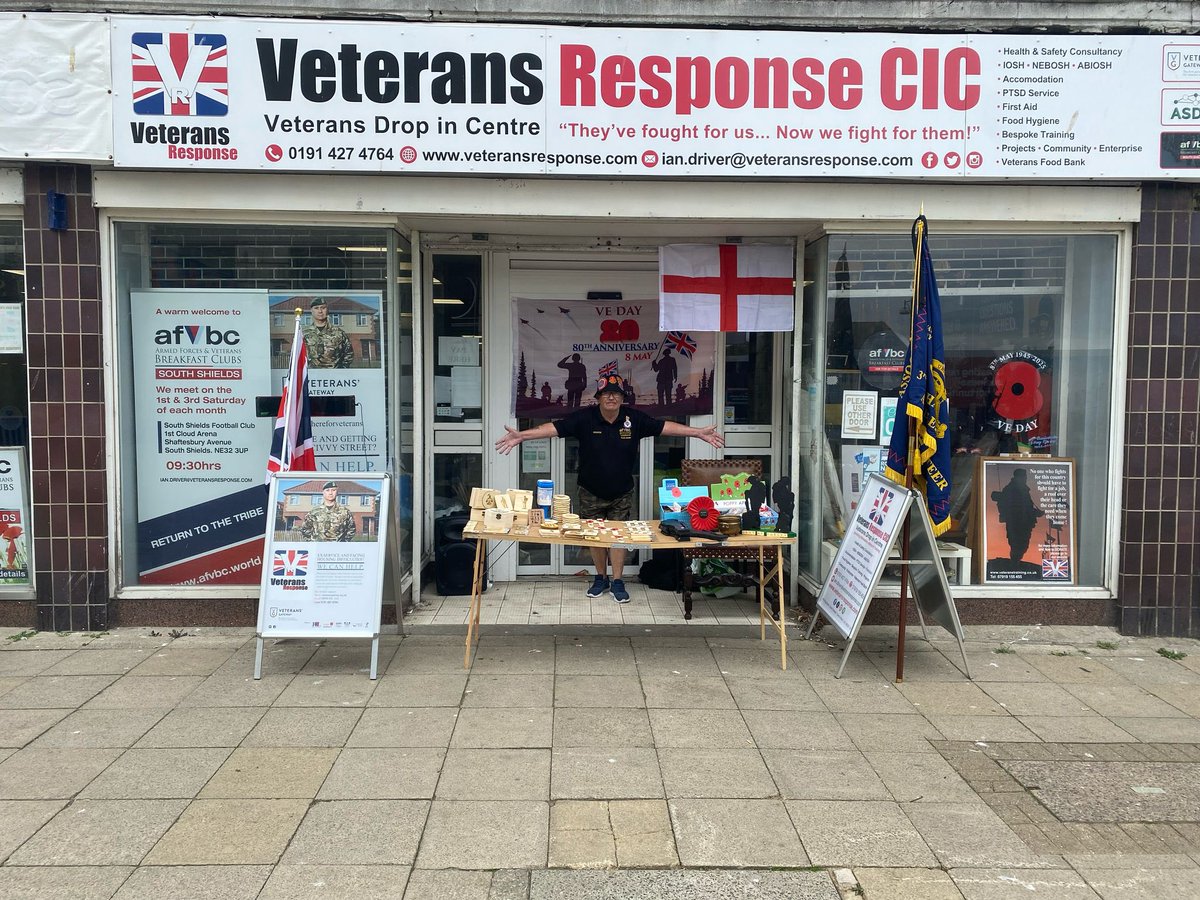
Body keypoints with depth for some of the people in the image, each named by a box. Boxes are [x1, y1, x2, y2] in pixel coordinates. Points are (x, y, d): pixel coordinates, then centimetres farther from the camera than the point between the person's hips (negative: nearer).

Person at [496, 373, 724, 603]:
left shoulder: (634, 418, -11)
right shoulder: (584, 417, -16)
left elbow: (664, 427, -7)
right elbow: (554, 427, -22)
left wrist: (699, 433, -11)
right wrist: (521, 435, -33)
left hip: (622, 493, 0)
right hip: (591, 493, 0)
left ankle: (617, 582, 17)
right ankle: (601, 578, 29)